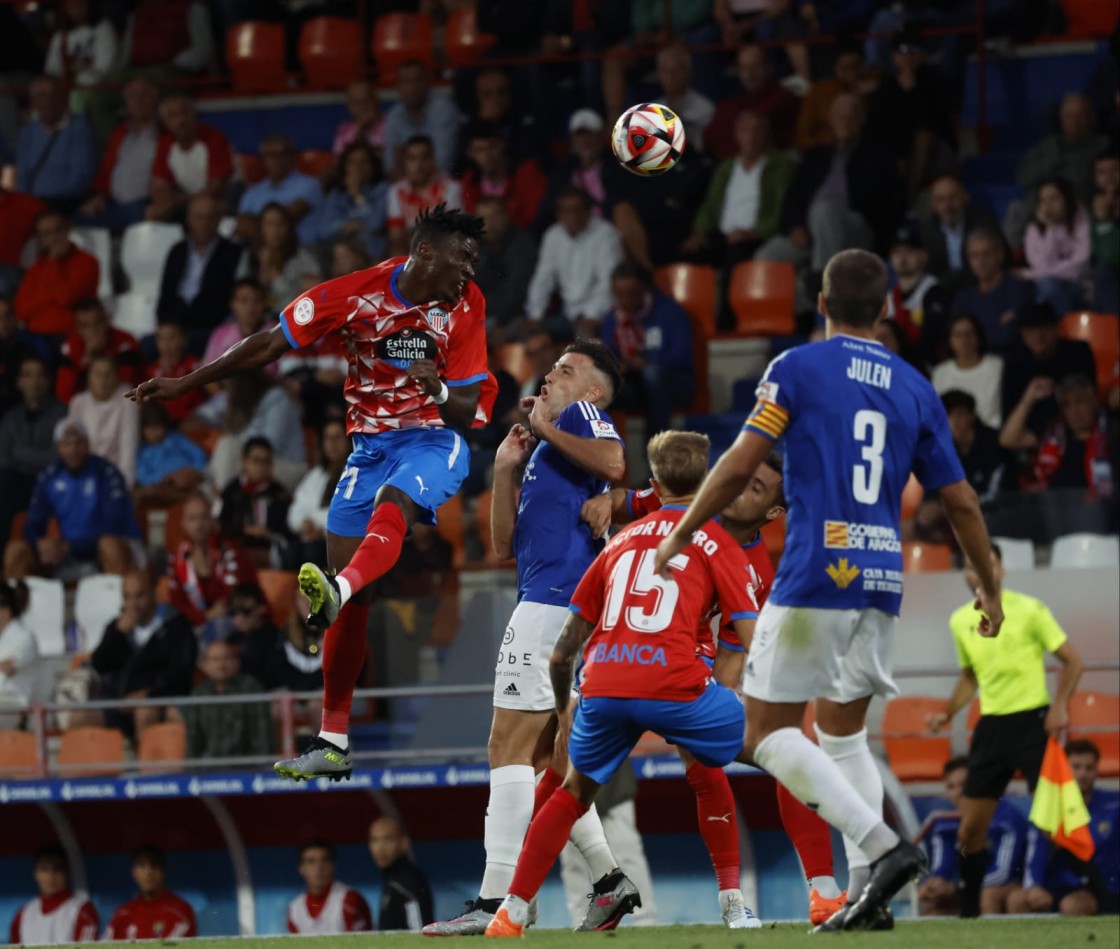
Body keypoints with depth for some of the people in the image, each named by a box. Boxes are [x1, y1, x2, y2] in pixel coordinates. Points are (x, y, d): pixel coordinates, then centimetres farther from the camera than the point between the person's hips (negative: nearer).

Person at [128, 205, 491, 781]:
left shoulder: (466, 307, -7)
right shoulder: (355, 294, -9)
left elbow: (466, 411, -3)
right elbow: (271, 345, -2)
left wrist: (441, 390, -27)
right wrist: (186, 384, -1)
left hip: (432, 441, -2)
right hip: (368, 446, 2)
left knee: (388, 510, -37)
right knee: (348, 599, -2)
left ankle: (336, 593, -67)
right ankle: (333, 741, 5)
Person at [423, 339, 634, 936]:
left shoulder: (581, 413, 2)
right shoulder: (545, 453, 28)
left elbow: (613, 462, -22)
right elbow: (505, 547, 25)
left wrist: (548, 429, -9)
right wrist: (506, 470, 16)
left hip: (552, 601, -10)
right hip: (558, 603, 10)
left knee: (510, 750, -12)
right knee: (542, 760, 14)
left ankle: (494, 902, -17)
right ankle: (609, 880, 9)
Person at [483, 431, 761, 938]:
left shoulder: (621, 540, 26)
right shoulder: (718, 543, 15)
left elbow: (562, 653, 25)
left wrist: (565, 713, 41)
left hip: (602, 686, 4)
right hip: (676, 682, -4)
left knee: (573, 792, 30)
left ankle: (509, 914, 25)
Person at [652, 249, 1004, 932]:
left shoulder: (797, 368, -2)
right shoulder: (915, 389, 11)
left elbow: (740, 467, -7)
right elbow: (961, 502, 13)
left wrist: (681, 534, 7)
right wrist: (990, 588, 26)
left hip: (816, 576, -5)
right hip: (882, 580, 5)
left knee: (771, 732, 0)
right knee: (844, 734, 18)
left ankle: (881, 846, -17)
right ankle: (867, 893, 6)